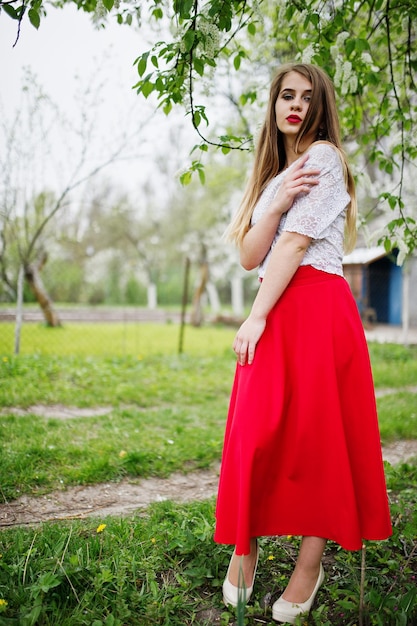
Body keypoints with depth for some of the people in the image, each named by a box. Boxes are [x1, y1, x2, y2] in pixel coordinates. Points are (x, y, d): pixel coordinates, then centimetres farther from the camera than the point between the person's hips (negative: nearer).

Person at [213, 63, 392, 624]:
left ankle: (312, 562, 12)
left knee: (316, 430, -2)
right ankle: (246, 545, 18)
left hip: (317, 310, -6)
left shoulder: (324, 156, 1)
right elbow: (249, 257, 10)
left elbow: (294, 245, -10)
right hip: (276, 314, 6)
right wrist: (276, 204, -7)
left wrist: (255, 317, -11)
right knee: (257, 430, 3)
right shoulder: (270, 175, 23)